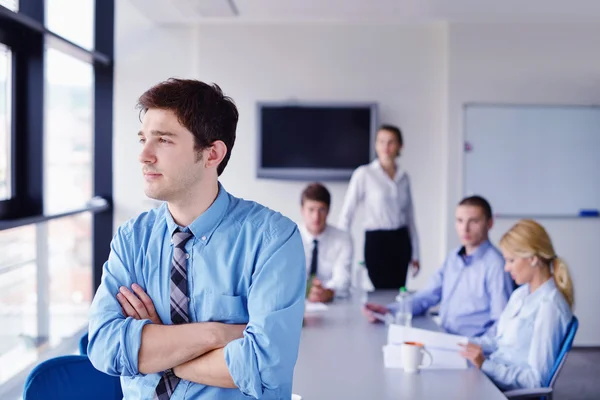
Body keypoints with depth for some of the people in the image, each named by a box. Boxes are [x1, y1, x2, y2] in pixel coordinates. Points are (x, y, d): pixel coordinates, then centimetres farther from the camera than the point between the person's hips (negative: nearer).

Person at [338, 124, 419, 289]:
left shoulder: (404, 177, 8)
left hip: (401, 241, 4)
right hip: (377, 241, -4)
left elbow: (410, 217, 14)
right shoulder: (363, 174, -5)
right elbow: (347, 214, -5)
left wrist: (415, 253, 13)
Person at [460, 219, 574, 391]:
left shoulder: (548, 306, -19)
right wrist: (465, 344, 3)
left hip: (513, 389, -8)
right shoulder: (521, 294, 9)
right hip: (493, 374, 8)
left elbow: (536, 379, -19)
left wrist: (485, 364, -23)